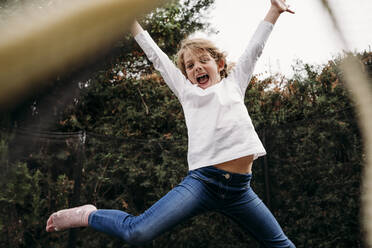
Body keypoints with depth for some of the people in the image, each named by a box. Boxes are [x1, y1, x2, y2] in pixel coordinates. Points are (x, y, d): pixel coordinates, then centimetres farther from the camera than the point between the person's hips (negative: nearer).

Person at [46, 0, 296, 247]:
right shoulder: (186, 90, 15)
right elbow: (156, 55, 22)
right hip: (202, 181, -2)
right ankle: (88, 215, 10)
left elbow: (255, 47, 26)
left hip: (239, 190, 3)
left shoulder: (233, 84, 18)